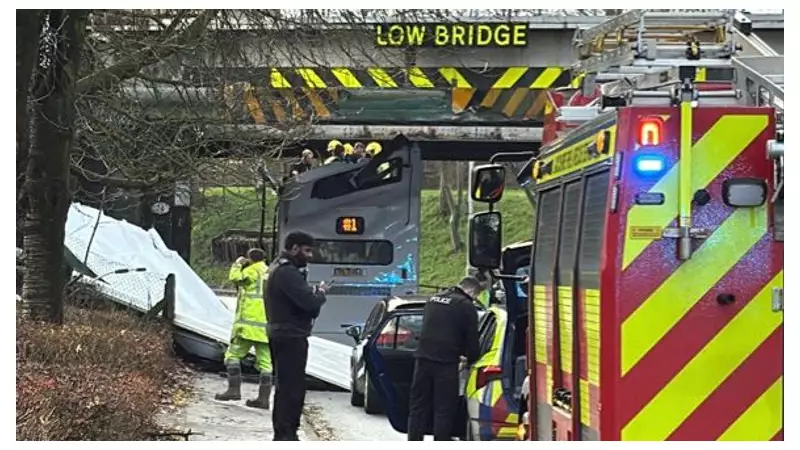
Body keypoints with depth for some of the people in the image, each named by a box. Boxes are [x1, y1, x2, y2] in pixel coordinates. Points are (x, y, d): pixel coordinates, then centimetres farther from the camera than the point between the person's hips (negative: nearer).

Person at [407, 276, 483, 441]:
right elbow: (471, 339, -1)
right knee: (444, 409, 1)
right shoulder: (466, 306, -4)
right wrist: (471, 360, 17)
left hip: (423, 357, 6)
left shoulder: (434, 299, 18)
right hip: (445, 361, -6)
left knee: (418, 406, 10)